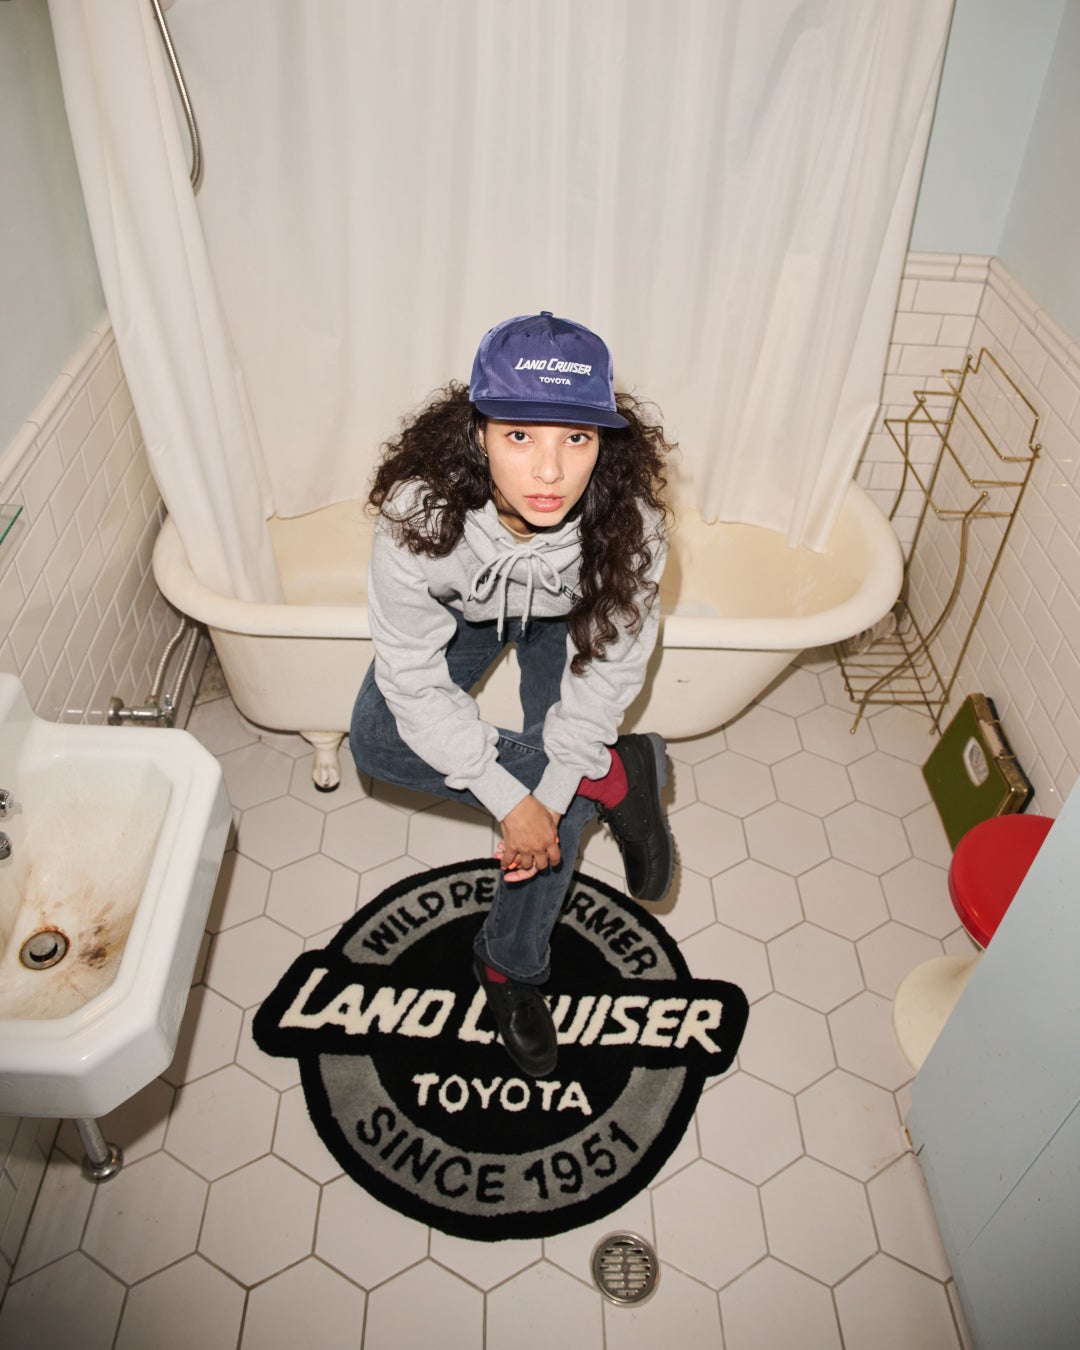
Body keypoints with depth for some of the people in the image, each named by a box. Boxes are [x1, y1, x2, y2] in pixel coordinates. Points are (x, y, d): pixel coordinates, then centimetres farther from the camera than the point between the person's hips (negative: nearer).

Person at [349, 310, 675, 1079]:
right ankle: (614, 775, -13)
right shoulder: (421, 511, -40)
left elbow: (611, 664, -23)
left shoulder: (629, 519, -37)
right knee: (377, 744, -19)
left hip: (567, 619, 0)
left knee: (564, 795, -10)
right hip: (463, 611, 1)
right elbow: (414, 675, -30)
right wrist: (508, 799, -31)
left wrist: (549, 799, -25)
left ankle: (511, 967, 17)